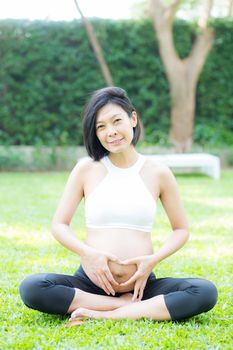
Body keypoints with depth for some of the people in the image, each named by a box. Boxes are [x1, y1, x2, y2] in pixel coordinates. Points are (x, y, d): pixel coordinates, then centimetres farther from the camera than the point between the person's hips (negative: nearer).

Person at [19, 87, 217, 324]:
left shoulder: (158, 173, 4)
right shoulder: (86, 169, 4)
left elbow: (181, 229, 11)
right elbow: (59, 225, 6)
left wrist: (155, 259, -8)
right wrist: (88, 253, -13)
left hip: (141, 283, 0)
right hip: (91, 282, 0)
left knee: (206, 292, -26)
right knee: (31, 288, -28)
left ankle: (105, 315, -25)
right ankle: (141, 307, -21)